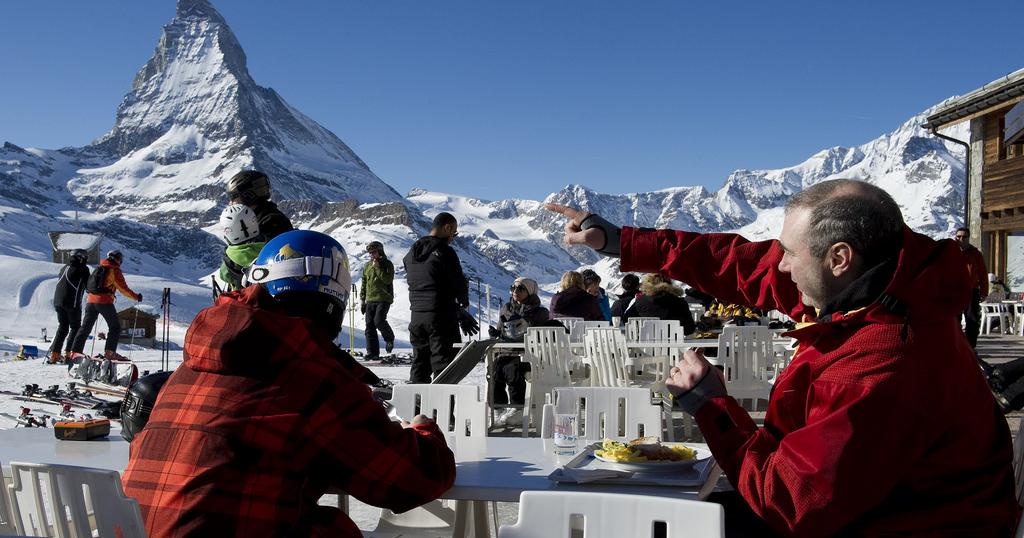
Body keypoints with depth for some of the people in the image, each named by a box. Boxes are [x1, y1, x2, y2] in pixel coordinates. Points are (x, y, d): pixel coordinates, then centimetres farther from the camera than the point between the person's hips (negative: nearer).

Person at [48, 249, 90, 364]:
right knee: (75, 328, 5)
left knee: (62, 327, 13)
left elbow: (59, 279, 23)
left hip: (58, 301, 6)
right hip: (72, 302, -6)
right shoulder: (83, 269, -3)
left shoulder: (64, 268, 18)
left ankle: (54, 354, 6)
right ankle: (68, 354, -3)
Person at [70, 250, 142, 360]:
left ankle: (76, 351, 7)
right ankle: (109, 352, -5)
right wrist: (136, 297, 2)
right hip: (104, 301, -6)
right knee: (115, 327, 4)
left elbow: (90, 285, 23)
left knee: (85, 327, 11)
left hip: (91, 301, 6)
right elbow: (123, 288, -6)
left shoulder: (98, 268, 17)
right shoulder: (115, 270, -3)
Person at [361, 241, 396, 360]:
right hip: (370, 300, 5)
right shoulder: (368, 266, 15)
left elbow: (388, 280, -16)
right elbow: (364, 284, 19)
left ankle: (389, 338, 10)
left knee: (379, 321, -20)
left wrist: (377, 267, -15)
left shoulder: (387, 264, -1)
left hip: (384, 299, -5)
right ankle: (372, 352, 4)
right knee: (369, 326, 0)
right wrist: (362, 299, 14)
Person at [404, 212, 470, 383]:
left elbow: (411, 281, 13)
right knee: (443, 362, -2)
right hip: (442, 315, -7)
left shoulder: (412, 252, 10)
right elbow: (459, 281, -11)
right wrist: (464, 301, 10)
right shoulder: (444, 252, -12)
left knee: (420, 362, 15)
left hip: (416, 315, 7)